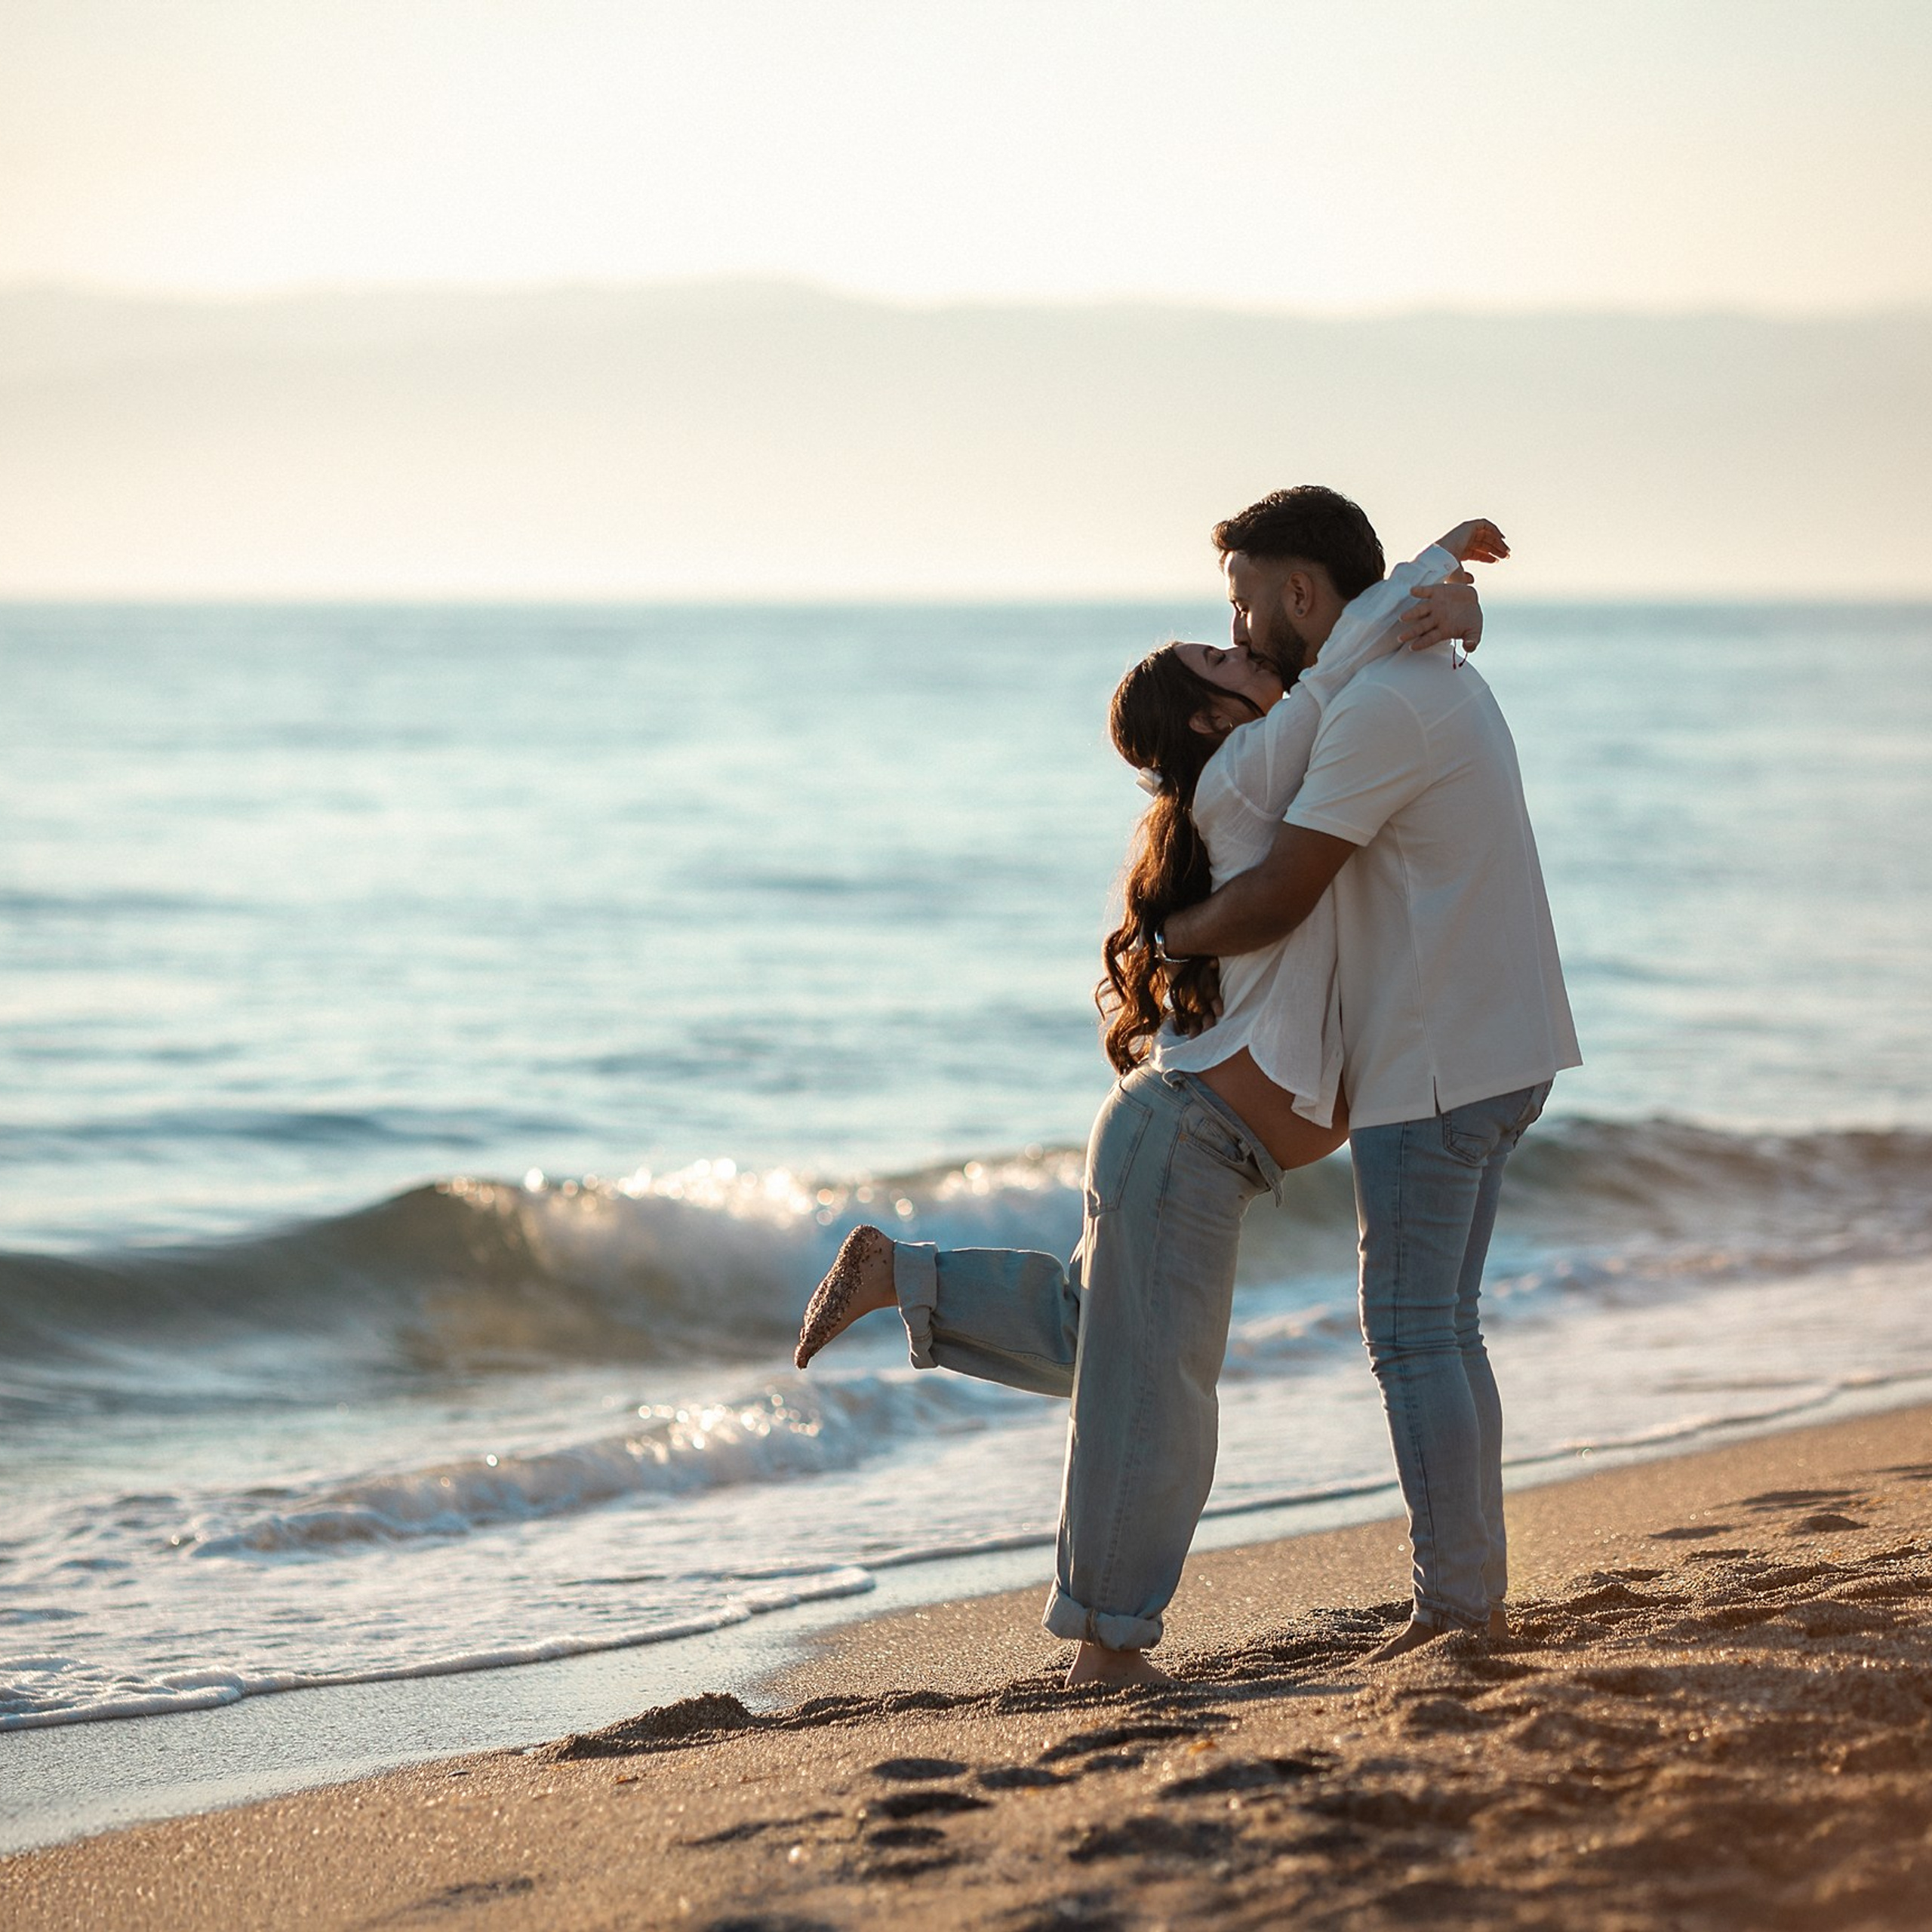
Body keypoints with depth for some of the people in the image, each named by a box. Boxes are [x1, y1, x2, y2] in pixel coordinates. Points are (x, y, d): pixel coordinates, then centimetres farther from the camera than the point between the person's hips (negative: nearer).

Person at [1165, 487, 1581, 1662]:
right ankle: (1477, 1597, 17)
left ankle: (1455, 1607, -2)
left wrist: (1162, 941, -6)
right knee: (1444, 1331, 14)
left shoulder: (1380, 708, -18)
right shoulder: (1440, 679, 14)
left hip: (1434, 1072, -10)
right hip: (1499, 1057, 10)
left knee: (1413, 1336, -4)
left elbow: (1277, 902, -21)